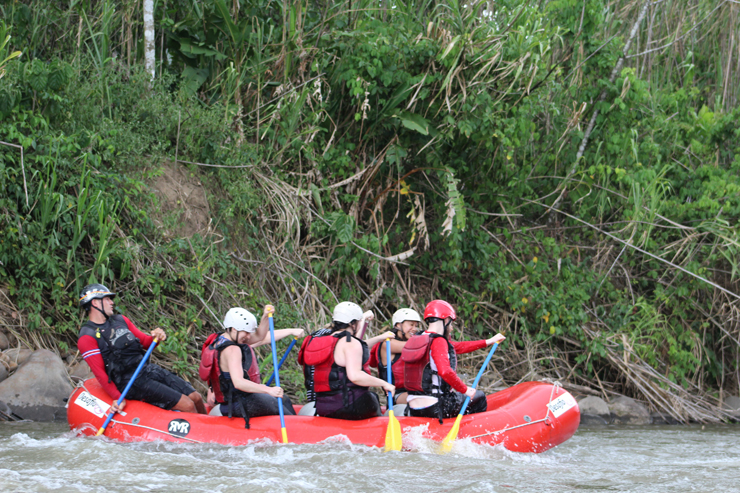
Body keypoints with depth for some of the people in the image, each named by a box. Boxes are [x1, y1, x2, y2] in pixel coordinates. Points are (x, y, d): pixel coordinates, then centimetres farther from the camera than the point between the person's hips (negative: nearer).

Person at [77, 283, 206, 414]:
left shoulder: (120, 320, 15)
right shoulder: (87, 337, -6)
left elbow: (144, 342, 19)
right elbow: (99, 372, -12)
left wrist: (156, 337, -5)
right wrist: (117, 398, -22)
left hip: (149, 370, 7)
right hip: (131, 383, -7)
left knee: (196, 398, 0)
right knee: (187, 405, -18)